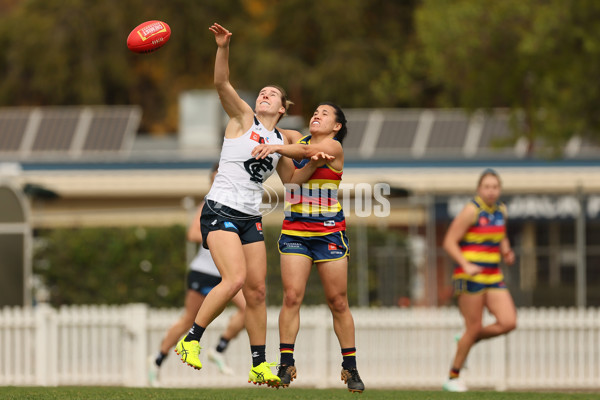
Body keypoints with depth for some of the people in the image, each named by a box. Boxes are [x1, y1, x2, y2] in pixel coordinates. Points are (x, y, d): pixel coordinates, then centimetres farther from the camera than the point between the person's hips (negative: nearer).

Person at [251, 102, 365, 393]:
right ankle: (286, 364, -8)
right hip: (295, 231, 3)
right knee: (292, 296, -9)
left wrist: (277, 148, -37)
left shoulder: (334, 146, -2)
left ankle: (350, 368, 8)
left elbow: (306, 151, -21)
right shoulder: (298, 141, 13)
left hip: (329, 232, -3)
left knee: (338, 302, 0)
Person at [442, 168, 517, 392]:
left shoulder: (501, 210, 10)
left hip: (493, 278, 7)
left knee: (508, 323, -7)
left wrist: (506, 252, 6)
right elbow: (449, 242, -12)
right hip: (470, 278, -7)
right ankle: (453, 378, 11)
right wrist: (466, 265, -24)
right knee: (474, 328, -4)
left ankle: (467, 340, 18)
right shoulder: (472, 210, -11)